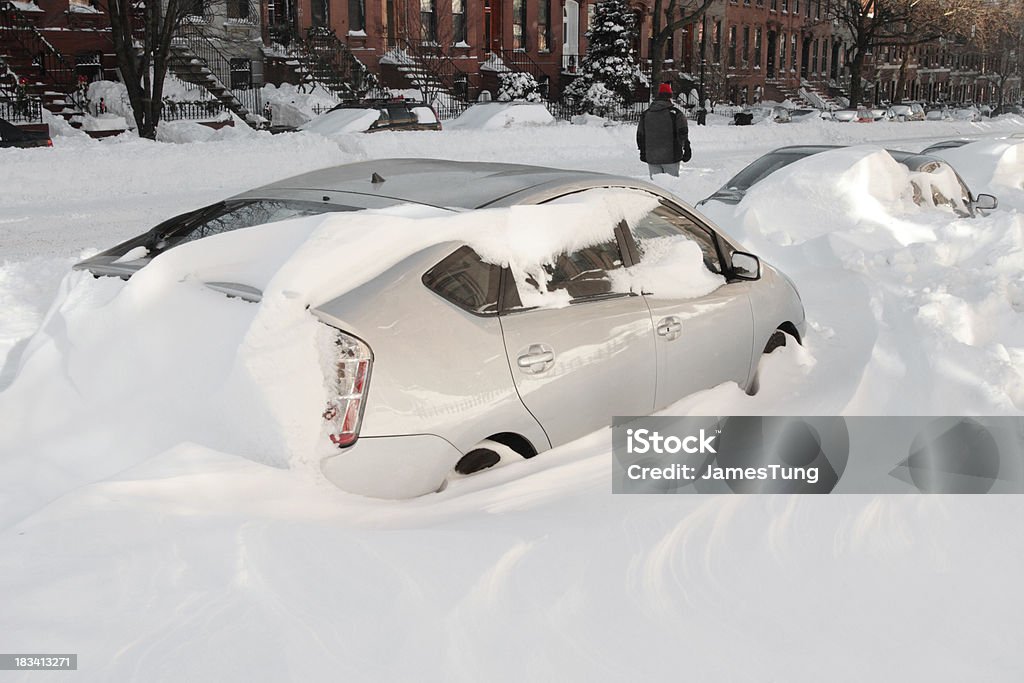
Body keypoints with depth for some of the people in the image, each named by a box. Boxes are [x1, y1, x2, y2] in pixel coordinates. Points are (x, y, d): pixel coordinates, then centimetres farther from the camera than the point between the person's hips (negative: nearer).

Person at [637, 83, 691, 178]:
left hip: (652, 158, 3)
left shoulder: (645, 114, 8)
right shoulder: (675, 113, -6)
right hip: (671, 156, -3)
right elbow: (683, 135, -6)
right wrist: (687, 151, 3)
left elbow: (640, 136, 14)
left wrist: (643, 152, 23)